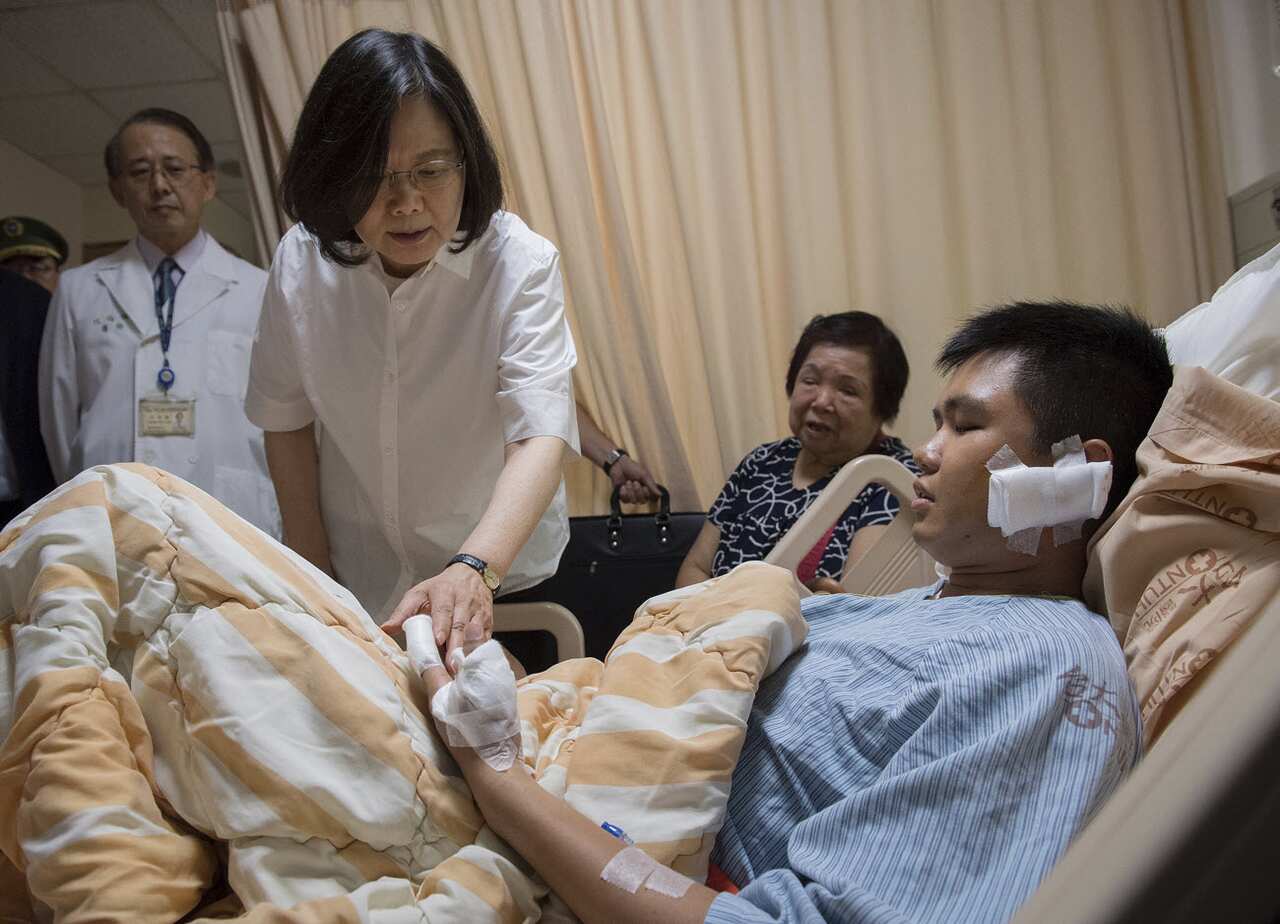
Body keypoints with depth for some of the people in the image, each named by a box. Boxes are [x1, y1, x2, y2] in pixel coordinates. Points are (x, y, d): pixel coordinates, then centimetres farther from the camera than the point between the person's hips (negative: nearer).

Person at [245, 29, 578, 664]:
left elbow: (541, 435, -32)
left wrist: (474, 570, -47)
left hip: (500, 574, -2)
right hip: (354, 584, 2)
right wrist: (311, 566, 1)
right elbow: (286, 416, 0)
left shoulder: (520, 262, -22)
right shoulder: (301, 262, -12)